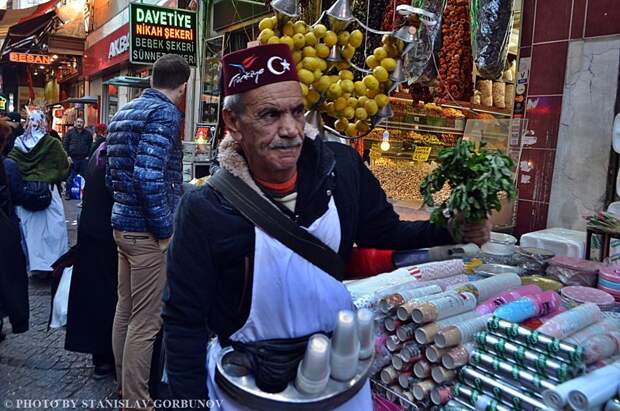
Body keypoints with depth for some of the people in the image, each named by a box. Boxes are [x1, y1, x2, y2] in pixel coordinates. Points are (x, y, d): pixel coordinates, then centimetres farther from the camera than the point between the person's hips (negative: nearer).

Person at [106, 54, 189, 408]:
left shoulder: (124, 112, 15)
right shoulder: (165, 113, -14)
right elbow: (148, 176, -25)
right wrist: (165, 228, -17)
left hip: (122, 223, 10)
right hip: (147, 230, -10)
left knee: (125, 310, 19)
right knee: (146, 321, 0)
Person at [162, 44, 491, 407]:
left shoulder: (342, 167, -12)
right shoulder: (205, 210, -20)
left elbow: (385, 232, 3)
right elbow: (185, 322, -13)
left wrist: (450, 229, -13)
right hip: (247, 380, -2)